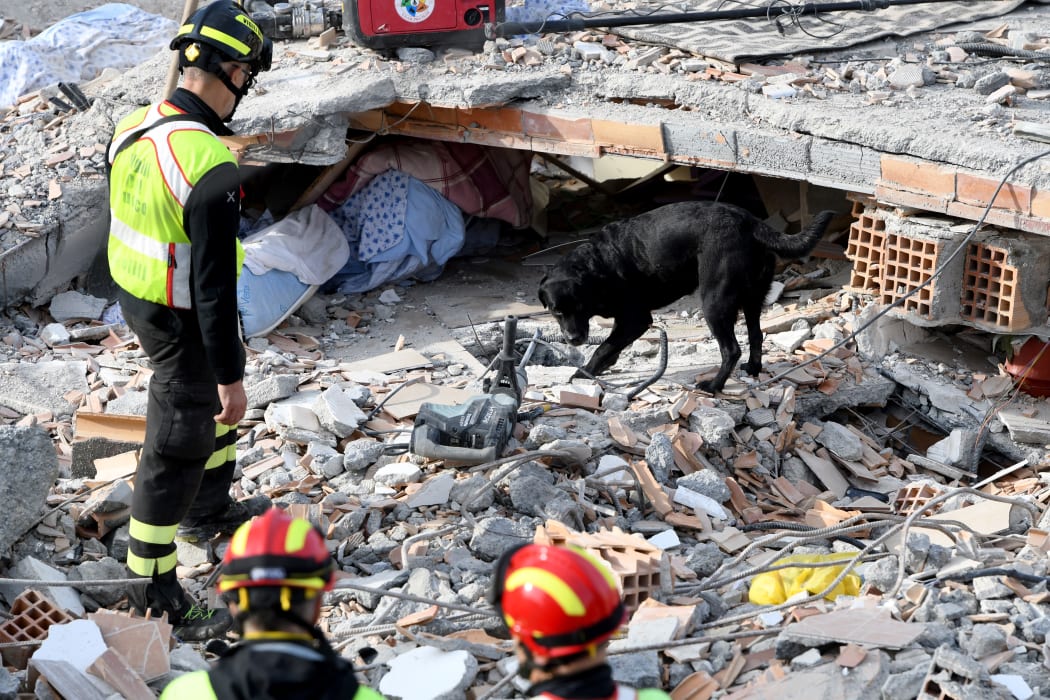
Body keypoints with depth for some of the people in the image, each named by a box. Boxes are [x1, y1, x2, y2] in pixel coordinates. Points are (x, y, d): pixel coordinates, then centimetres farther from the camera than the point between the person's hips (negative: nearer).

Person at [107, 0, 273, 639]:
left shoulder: (133, 128, -5)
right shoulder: (211, 169, -31)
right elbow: (214, 285, -27)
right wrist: (231, 376, -18)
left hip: (136, 299, 9)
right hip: (185, 323, -9)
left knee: (216, 399, 31)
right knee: (176, 449, 5)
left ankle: (211, 511, 51)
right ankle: (156, 598, 18)